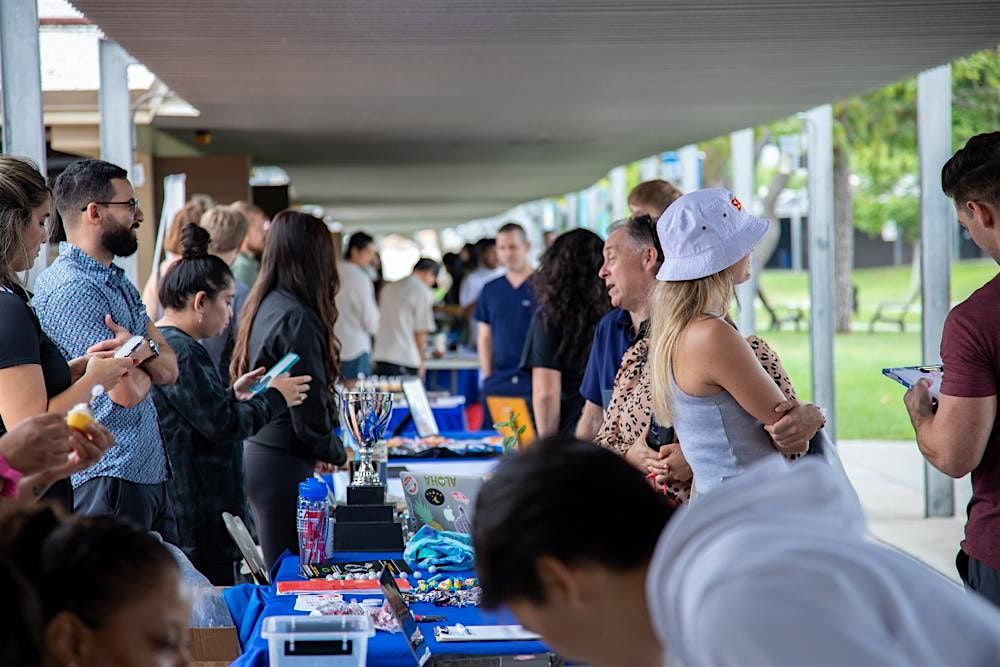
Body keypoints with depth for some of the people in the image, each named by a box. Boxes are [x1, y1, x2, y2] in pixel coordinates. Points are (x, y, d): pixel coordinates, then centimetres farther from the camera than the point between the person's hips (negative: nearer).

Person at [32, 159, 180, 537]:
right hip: (108, 476, -9)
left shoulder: (118, 282, 16)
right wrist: (147, 359, 2)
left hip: (150, 470, 9)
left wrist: (144, 349, -14)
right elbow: (128, 392, -21)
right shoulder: (69, 288, -16)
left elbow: (169, 371, 9)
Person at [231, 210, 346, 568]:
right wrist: (334, 453, 0)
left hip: (255, 448, 9)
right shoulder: (295, 318, -18)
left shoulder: (261, 307, 9)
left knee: (273, 568, 14)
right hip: (283, 462, -9)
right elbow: (309, 404, -17)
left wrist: (320, 451, 16)